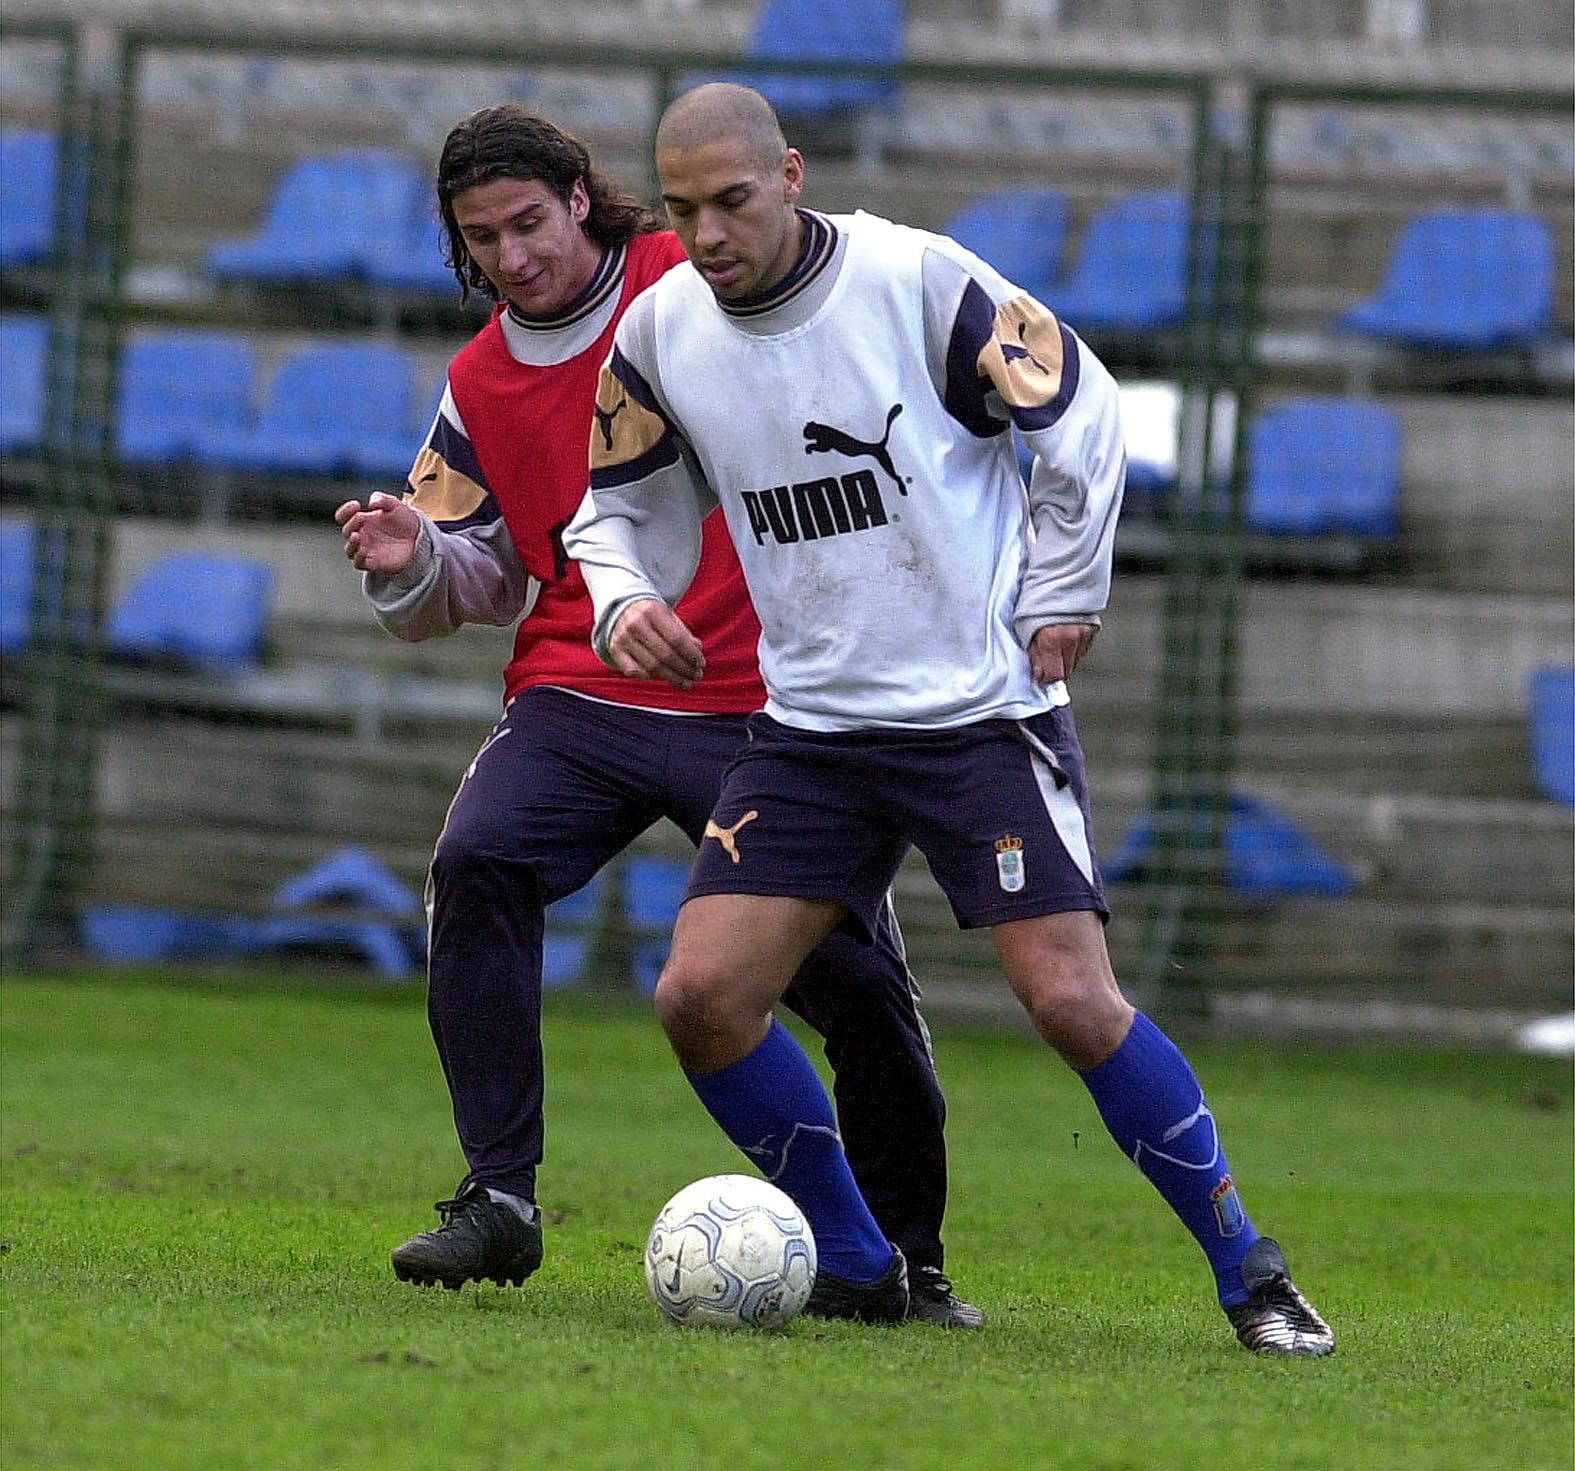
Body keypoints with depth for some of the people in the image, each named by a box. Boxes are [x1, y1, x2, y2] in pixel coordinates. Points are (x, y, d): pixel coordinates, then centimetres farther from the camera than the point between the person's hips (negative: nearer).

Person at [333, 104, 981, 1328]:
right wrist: (413, 561, -4)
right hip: (578, 697, 3)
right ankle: (499, 1199, -18)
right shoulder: (480, 387, 12)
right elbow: (486, 582, 18)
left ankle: (904, 1258, 16)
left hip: (757, 707, -3)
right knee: (475, 863, -25)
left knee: (857, 975, -5)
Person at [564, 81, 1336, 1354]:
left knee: (1074, 1002, -14)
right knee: (702, 997, -8)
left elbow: (1080, 415, -1)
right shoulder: (660, 333, -1)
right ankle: (857, 1268, 10)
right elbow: (623, 509, 11)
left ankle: (1248, 1273, 2)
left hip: (984, 709, -4)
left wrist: (1064, 599, -2)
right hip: (813, 719, 4)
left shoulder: (919, 281, -13)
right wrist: (624, 604, -10)